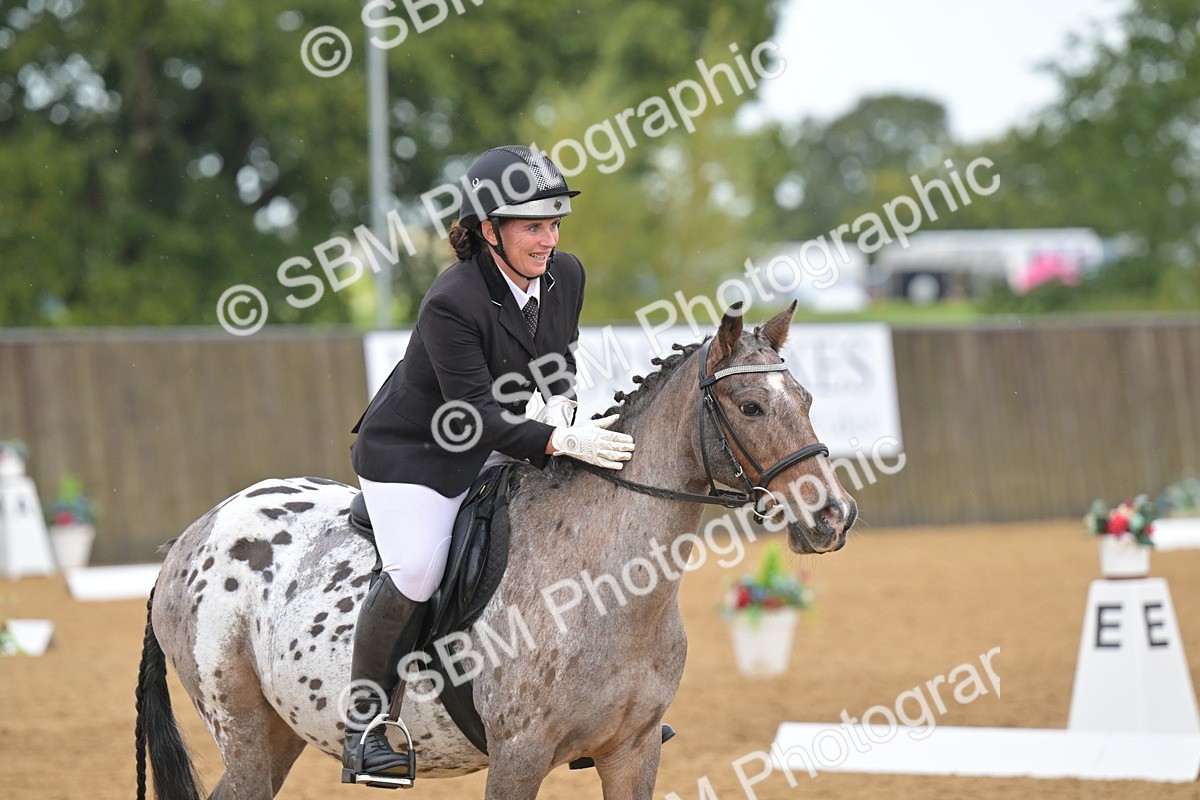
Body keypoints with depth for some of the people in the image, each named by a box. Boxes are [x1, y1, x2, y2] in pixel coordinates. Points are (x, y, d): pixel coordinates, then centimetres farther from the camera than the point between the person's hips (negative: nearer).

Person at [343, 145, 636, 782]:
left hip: (493, 448, 7)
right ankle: (364, 723, -9)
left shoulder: (566, 275, -8)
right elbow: (478, 414, -31)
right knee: (415, 573, -25)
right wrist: (559, 441, -42)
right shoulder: (450, 304, -29)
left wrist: (560, 405, -11)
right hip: (409, 453, -7)